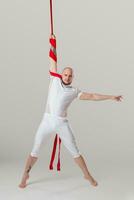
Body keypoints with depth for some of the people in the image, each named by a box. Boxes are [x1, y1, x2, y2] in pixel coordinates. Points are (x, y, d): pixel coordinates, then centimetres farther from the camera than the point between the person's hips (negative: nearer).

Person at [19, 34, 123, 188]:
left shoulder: (74, 91, 4)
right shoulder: (55, 80, 5)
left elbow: (92, 96, 5)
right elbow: (53, 60, 5)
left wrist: (111, 97, 3)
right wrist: (53, 41, 6)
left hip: (62, 123, 0)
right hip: (47, 121, 0)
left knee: (74, 151, 8)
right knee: (35, 150, 6)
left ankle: (87, 175, 24)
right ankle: (25, 175, 24)